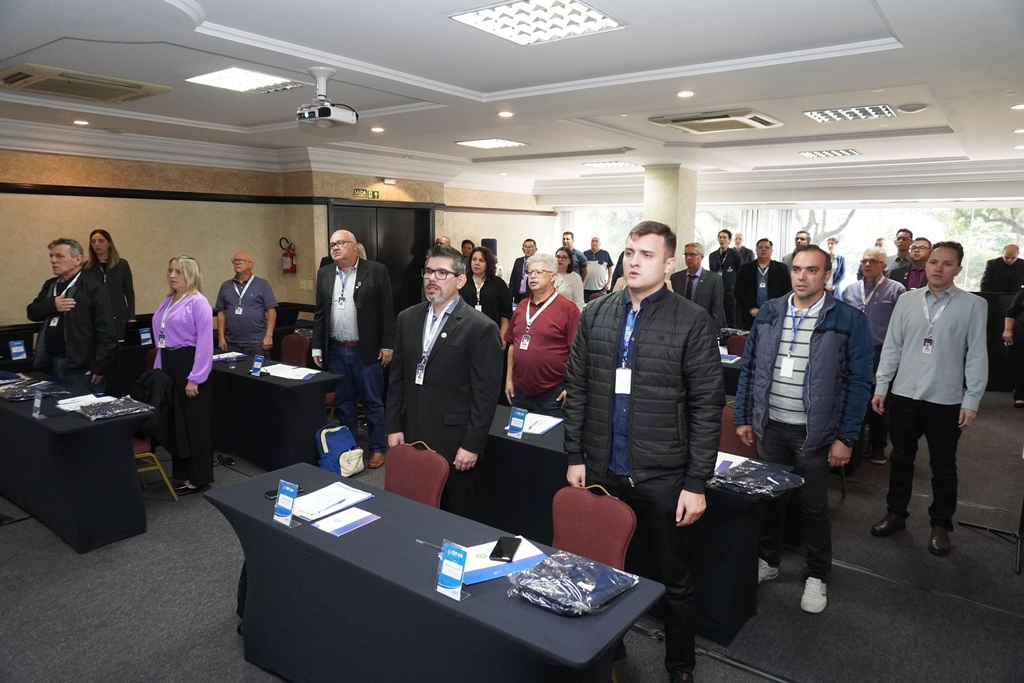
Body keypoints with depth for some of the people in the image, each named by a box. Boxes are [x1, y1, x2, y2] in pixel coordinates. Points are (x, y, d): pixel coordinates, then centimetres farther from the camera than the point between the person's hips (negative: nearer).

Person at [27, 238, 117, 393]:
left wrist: (99, 366, -17)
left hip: (81, 367, -7)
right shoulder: (50, 286, 14)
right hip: (53, 363, 7)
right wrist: (51, 305, -10)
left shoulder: (92, 288, -10)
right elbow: (32, 312, 12)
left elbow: (106, 331, -15)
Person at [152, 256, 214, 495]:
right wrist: (158, 368, 14)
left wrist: (195, 378, -19)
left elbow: (204, 342, -17)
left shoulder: (198, 302, -13)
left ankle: (199, 477, 11)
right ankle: (183, 472, 26)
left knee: (194, 422, 0)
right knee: (175, 420, 14)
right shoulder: (167, 302, 13)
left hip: (189, 364, -9)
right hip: (169, 365, 9)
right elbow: (161, 338, 18)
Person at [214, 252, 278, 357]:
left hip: (256, 342, -3)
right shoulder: (226, 286, 11)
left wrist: (269, 336, -10)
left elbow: (271, 311, -3)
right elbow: (221, 312, 10)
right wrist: (221, 337, 3)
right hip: (231, 343, 3)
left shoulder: (262, 284, 1)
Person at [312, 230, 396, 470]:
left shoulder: (376, 271, -6)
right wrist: (317, 347, 8)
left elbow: (387, 311, -7)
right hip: (336, 351, 4)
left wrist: (387, 346, -10)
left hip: (366, 350, -4)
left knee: (372, 402, 5)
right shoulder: (324, 274, 8)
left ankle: (378, 449, 17)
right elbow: (319, 313, 11)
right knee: (343, 403, 13)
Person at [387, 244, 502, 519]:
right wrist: (394, 426, 7)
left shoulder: (481, 328, -10)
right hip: (411, 436, 5)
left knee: (457, 516, 9)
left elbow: (486, 394, -11)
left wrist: (472, 445, -13)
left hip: (454, 441, -5)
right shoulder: (408, 318, 8)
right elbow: (397, 377, 11)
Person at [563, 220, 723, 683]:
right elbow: (577, 390, 6)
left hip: (663, 477, -3)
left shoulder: (692, 323, -9)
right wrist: (575, 457, 4)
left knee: (675, 578, 14)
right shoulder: (594, 315, 3)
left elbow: (707, 407, -9)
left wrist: (697, 483, -10)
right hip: (601, 470, 4)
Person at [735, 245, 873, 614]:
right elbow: (749, 367, 7)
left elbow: (859, 382, -8)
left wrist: (846, 438, -10)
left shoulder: (848, 320, -8)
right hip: (769, 426, 3)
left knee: (814, 507, 11)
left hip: (813, 431, -3)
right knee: (770, 497, 17)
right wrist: (742, 417, 5)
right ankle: (768, 561, 37)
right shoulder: (769, 312, 2)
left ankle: (816, 577, 30)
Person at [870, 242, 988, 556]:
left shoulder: (973, 305, -4)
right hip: (904, 395, 2)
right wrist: (880, 387, 2)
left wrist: (972, 400, -8)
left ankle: (940, 526, 27)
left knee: (943, 467, 10)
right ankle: (896, 513, 31)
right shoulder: (907, 300, 3)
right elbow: (892, 346, 5)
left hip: (946, 400, -2)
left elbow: (977, 355, -4)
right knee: (900, 459, 15)